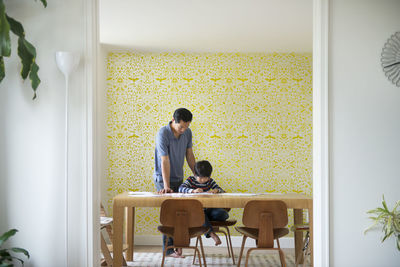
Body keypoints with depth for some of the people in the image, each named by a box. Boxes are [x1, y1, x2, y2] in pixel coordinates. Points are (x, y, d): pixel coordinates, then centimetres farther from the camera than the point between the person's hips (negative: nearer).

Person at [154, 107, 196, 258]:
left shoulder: (187, 132, -2)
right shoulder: (163, 134, -22)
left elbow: (189, 155, 8)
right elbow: (165, 161, -25)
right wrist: (166, 187, -28)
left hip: (179, 178, 6)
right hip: (163, 179, -6)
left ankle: (177, 244, 13)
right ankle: (169, 249, 0)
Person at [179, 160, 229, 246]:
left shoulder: (210, 181, 9)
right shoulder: (191, 180, -1)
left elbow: (222, 190, 5)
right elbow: (181, 188, -18)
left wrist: (217, 190, -20)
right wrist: (193, 190, -36)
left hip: (207, 210, 4)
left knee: (223, 214, -21)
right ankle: (211, 233, -40)